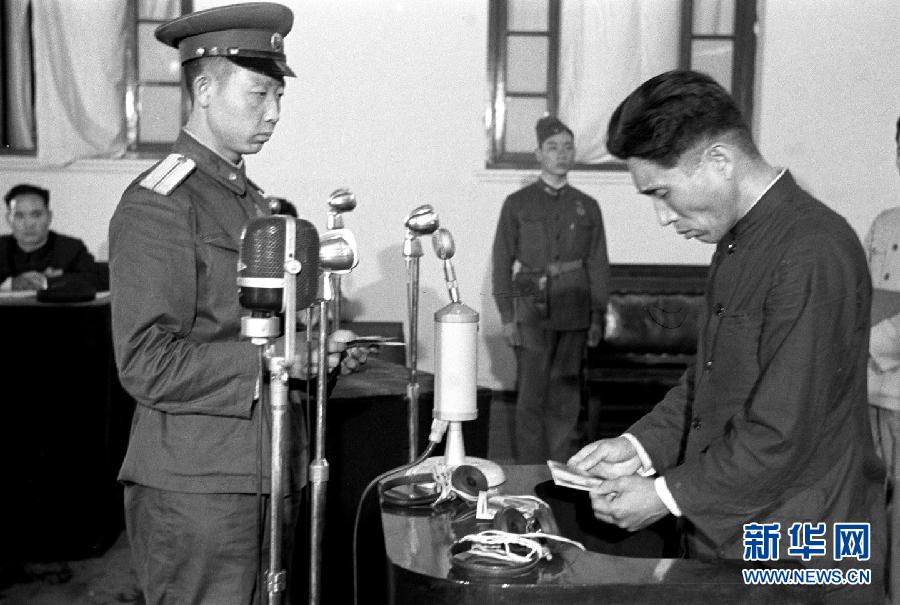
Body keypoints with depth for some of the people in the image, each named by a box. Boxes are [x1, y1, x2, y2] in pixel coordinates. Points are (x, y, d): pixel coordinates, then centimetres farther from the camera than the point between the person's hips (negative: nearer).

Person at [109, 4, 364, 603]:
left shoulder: (255, 200, 16)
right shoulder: (156, 206, -12)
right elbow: (147, 365, -18)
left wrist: (317, 349, 4)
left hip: (270, 481, 8)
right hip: (195, 488, -8)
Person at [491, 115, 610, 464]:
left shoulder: (587, 207, 11)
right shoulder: (517, 204, 5)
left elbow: (598, 265, 10)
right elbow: (502, 262, 3)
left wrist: (597, 317, 5)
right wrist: (506, 316, -3)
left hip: (574, 313, 2)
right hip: (532, 310, -2)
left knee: (566, 395, 5)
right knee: (532, 394, -3)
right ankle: (530, 470, 6)